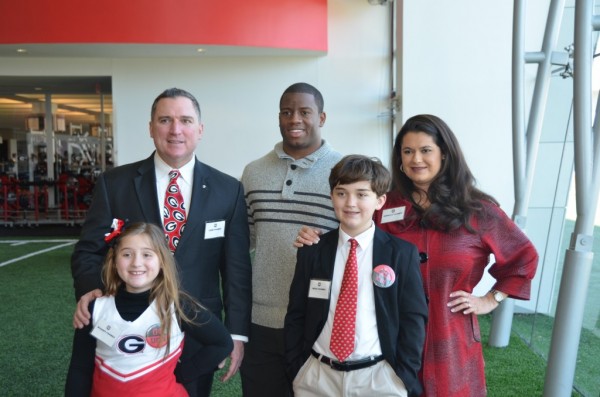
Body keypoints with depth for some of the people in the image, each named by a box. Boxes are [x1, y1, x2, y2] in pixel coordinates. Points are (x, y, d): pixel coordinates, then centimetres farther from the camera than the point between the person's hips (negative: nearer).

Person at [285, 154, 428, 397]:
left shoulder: (402, 253, -5)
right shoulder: (311, 252, 1)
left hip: (380, 377, -1)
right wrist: (296, 370, 0)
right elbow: (296, 316, 5)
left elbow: (413, 319, -3)